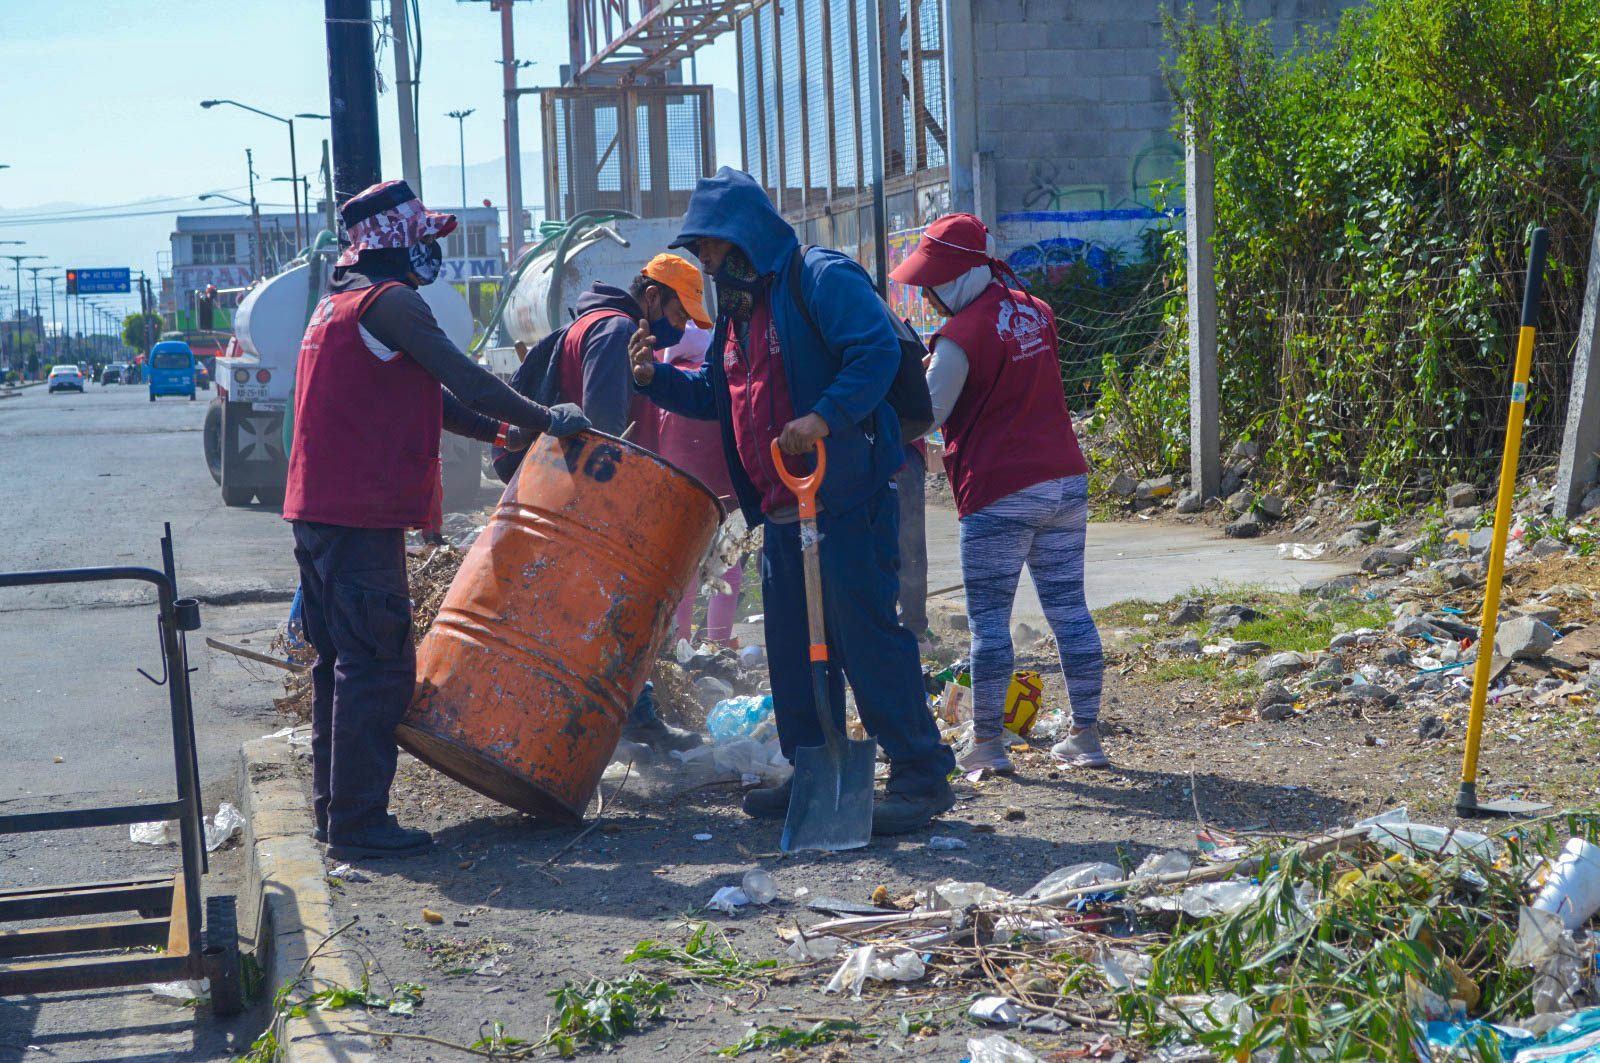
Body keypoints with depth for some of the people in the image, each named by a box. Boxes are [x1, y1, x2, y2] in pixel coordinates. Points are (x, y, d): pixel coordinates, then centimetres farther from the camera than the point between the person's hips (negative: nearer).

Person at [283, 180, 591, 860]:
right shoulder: (389, 300, -11)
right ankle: (358, 822, -7)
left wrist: (504, 432, 20)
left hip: (317, 511, 11)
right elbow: (465, 380, -16)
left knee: (341, 661, 16)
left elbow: (427, 395, 24)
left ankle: (334, 808, 22)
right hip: (361, 517, -11)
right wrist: (545, 421, -5)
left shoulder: (340, 303, 21)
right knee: (377, 665, -8)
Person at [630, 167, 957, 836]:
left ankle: (921, 776, -4)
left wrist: (824, 417, -31)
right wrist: (655, 378, 9)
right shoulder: (737, 308, 19)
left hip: (847, 499, -9)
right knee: (793, 645, 12)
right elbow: (716, 397, 27)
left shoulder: (821, 279, -9)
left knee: (867, 631, -9)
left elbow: (878, 350, -22)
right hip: (781, 510, 9)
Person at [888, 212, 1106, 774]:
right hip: (1065, 480, 7)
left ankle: (987, 743, 6)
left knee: (989, 621, 1)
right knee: (1069, 609, 10)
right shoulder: (1035, 312, 10)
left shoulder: (961, 337, -13)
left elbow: (924, 416, -10)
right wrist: (939, 367, 19)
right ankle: (1086, 735, 14)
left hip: (999, 495, -7)